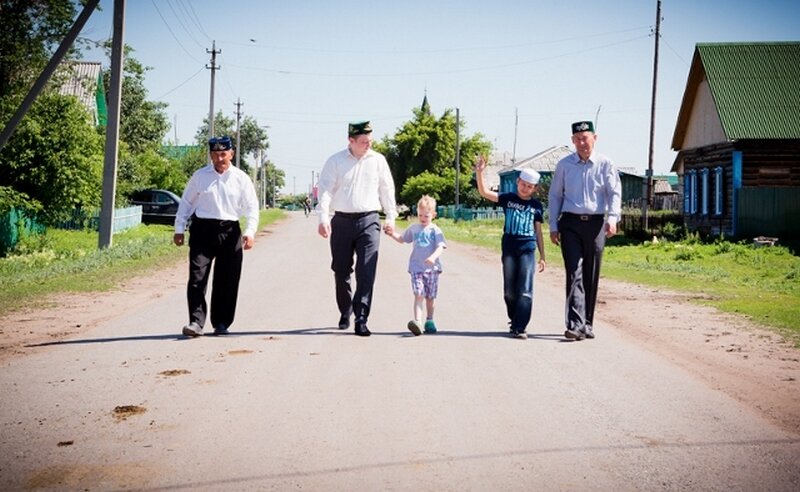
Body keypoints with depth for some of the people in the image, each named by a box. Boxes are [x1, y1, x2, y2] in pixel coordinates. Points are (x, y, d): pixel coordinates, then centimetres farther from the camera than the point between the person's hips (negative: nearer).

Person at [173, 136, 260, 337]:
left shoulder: (241, 178, 5)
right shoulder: (199, 176, 5)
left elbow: (251, 207, 4)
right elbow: (186, 202, 10)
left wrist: (250, 232, -8)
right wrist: (179, 229, 5)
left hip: (229, 231, 1)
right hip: (202, 229, -1)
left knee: (227, 281, 5)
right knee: (197, 277, -9)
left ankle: (221, 324, 17)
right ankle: (196, 322, -8)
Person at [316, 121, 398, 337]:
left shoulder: (378, 160, 6)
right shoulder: (335, 161, 1)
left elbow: (387, 189, 12)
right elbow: (325, 190, -5)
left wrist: (391, 217, 9)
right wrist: (323, 218, -17)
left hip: (369, 221, 0)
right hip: (342, 221, 0)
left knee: (367, 272, -9)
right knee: (341, 271, 9)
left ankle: (361, 319, -9)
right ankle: (345, 313, 28)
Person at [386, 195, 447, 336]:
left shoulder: (435, 230, -2)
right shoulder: (414, 228, 11)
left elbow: (440, 247, -14)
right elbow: (402, 239, 28)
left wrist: (433, 257, -32)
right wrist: (392, 234, 10)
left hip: (432, 268, -1)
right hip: (416, 268, 1)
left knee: (430, 297, 9)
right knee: (418, 295, -13)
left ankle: (429, 321, 27)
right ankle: (417, 321, -25)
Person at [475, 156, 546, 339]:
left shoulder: (536, 206, 6)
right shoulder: (508, 199, 4)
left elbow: (538, 232, 11)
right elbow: (484, 192, -7)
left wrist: (542, 256, 10)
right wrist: (479, 172, -22)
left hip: (527, 249, -1)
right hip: (509, 248, 1)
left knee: (525, 290, -7)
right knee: (509, 291, 8)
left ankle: (520, 327, -5)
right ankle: (514, 321, 25)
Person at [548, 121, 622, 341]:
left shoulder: (605, 164, 4)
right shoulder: (564, 165, 8)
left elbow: (615, 193, -3)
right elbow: (555, 196, 11)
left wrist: (612, 218, -20)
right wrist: (553, 226, 5)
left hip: (595, 223, 0)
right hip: (570, 223, 0)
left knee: (591, 277, 6)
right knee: (574, 273, -10)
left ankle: (587, 325, 16)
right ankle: (575, 325, -16)